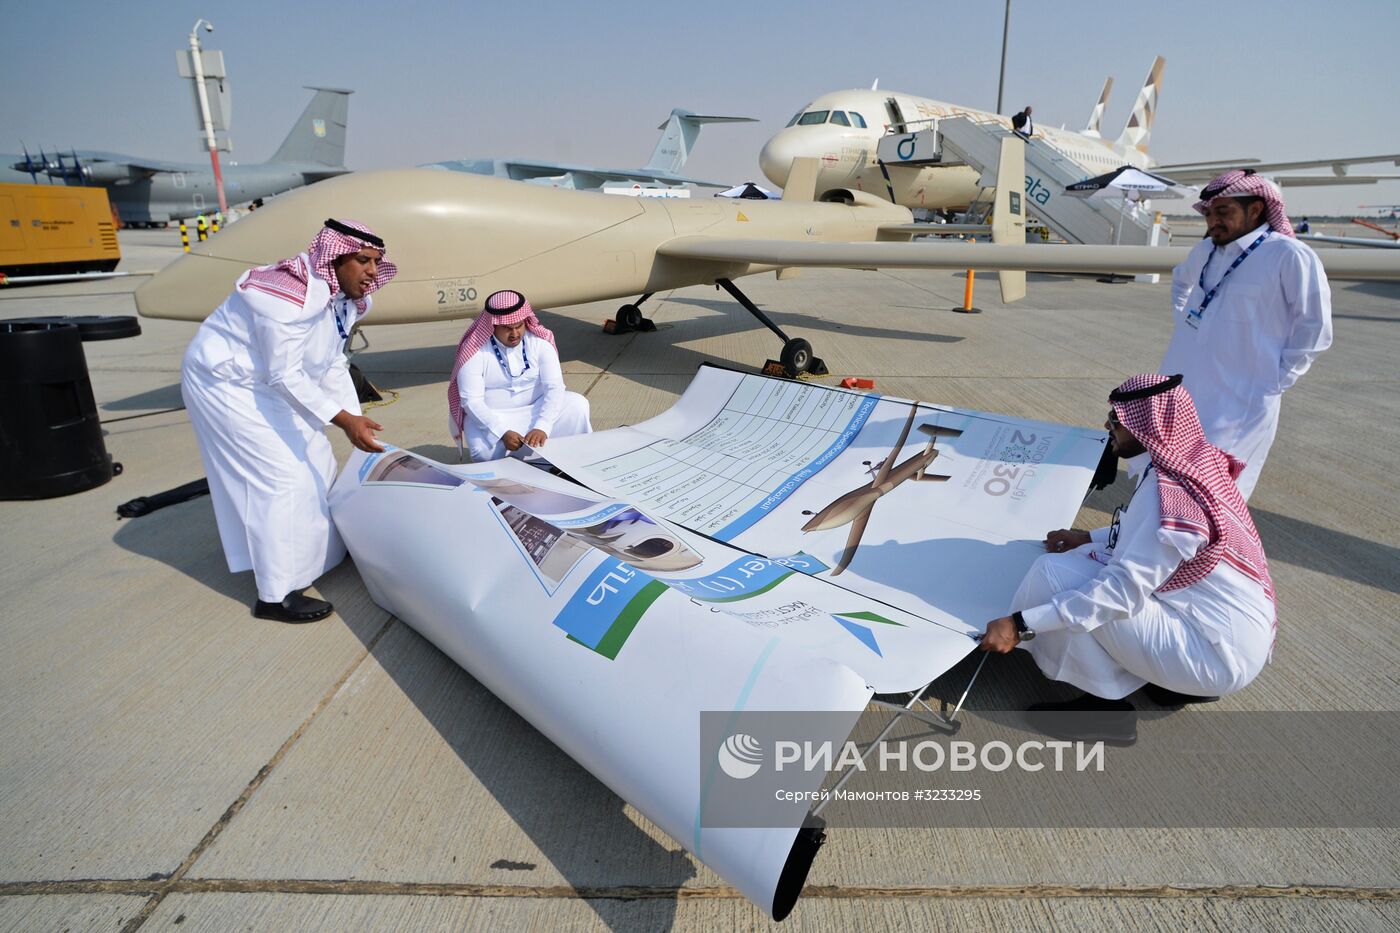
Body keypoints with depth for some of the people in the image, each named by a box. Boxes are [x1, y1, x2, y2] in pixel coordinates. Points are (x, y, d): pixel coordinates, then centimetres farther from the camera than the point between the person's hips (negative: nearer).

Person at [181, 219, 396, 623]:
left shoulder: (341, 297, -2)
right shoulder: (293, 294, -31)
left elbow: (332, 367, 3)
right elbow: (285, 375, -31)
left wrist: (357, 420, -2)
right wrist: (343, 420, -35)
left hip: (266, 382, 10)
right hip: (226, 383, -10)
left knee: (314, 461, 15)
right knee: (280, 476, -11)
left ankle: (319, 550, 35)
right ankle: (275, 596, -1)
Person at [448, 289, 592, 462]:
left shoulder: (540, 342, -10)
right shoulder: (474, 351, -16)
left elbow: (554, 387, -16)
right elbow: (471, 400, -19)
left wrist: (542, 427, -32)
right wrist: (503, 432, -34)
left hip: (536, 409, 2)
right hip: (493, 416, -2)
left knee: (577, 405, -21)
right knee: (484, 451, -32)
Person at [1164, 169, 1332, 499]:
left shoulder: (1290, 256, -14)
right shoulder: (1206, 249, 8)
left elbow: (1314, 329, -9)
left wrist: (1277, 380, -10)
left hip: (1239, 402, -7)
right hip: (1180, 391, 7)